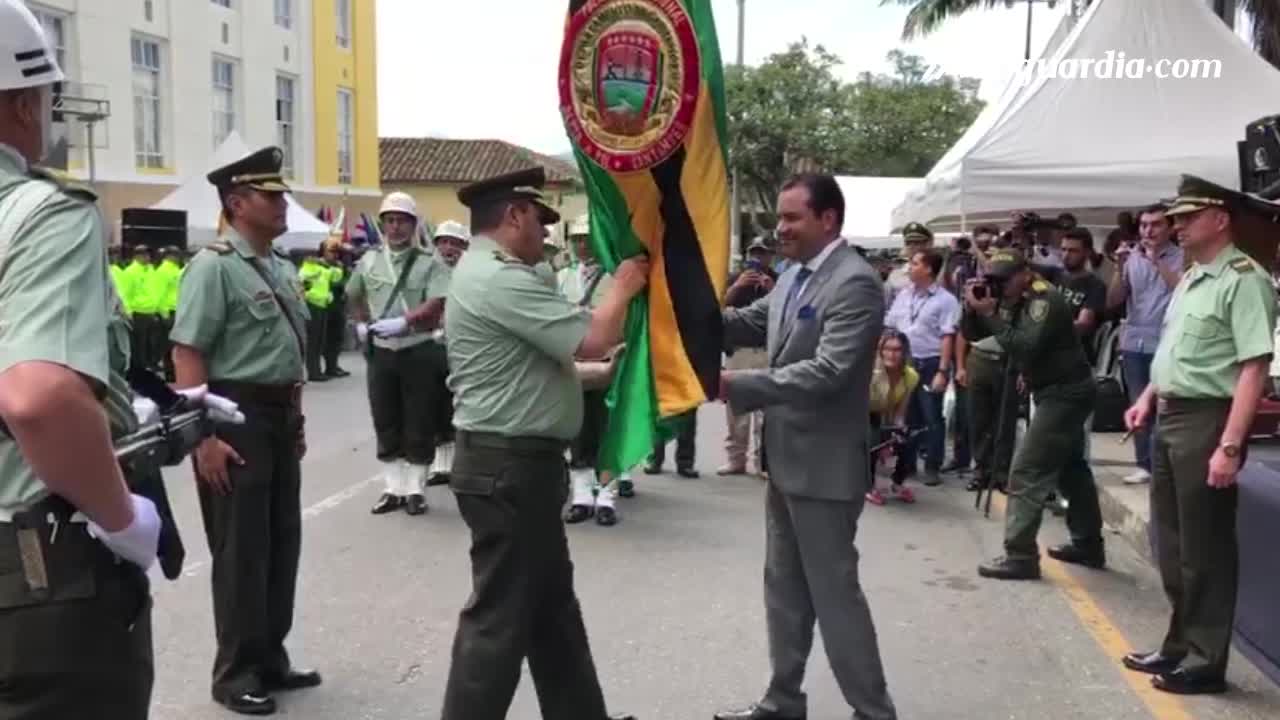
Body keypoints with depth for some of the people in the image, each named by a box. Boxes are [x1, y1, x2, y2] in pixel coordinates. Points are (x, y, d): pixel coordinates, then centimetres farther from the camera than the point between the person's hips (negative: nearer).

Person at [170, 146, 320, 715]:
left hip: (279, 417, 8)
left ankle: (270, 659, 31)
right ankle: (236, 673, 18)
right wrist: (205, 436, -24)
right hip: (235, 416, -8)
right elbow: (187, 355, -20)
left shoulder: (282, 267, 11)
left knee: (282, 540, 15)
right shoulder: (214, 266, -14)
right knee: (240, 549, 2)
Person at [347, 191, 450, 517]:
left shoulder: (429, 264, -6)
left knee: (419, 426, 3)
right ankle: (392, 488, 20)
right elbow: (353, 297, 25)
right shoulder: (369, 261, 7)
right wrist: (361, 324, 11)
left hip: (419, 353, -4)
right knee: (385, 424, 10)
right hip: (380, 353, 4)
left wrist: (402, 323, -31)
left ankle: (415, 489, 15)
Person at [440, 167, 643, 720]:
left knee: (551, 608, 18)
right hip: (509, 468, -11)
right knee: (500, 617, -2)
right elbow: (591, 340, -22)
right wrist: (623, 288, -5)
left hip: (513, 463, 11)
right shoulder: (499, 280, -19)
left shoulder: (487, 274, 16)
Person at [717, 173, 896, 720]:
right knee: (784, 586, 18)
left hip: (824, 464, -9)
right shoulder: (793, 276, 9)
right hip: (786, 458, 9)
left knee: (833, 592, 1)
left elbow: (828, 371, -27)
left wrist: (738, 385, -29)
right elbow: (751, 324, 11)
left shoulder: (855, 283, -19)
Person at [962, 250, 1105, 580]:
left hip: (1065, 392, -10)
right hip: (1058, 392, 11)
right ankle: (1088, 545, 32)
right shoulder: (1015, 301, 9)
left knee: (1027, 471, -13)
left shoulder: (1044, 300, -18)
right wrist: (973, 309, -12)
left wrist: (989, 315, -27)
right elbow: (971, 334, 7)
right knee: (1070, 468, 19)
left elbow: (1026, 348, -30)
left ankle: (1020, 555, -12)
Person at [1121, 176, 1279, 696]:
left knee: (1204, 549, 1)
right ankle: (1180, 647, 31)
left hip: (1206, 420, -9)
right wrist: (1149, 397, 14)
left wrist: (1230, 446, -26)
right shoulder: (1190, 277, 14)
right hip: (1170, 418, 9)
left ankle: (1205, 661, 14)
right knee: (1172, 545, 17)